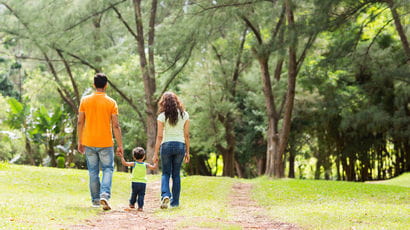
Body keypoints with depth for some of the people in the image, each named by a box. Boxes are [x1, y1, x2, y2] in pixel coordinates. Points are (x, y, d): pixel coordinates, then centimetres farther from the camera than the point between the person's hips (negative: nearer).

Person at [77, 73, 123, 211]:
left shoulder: (85, 100, 1)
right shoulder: (111, 102, -5)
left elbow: (80, 123, 3)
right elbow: (115, 126, -6)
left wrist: (80, 141, 12)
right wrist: (120, 145, -1)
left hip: (89, 143, 2)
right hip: (106, 143, -2)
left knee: (93, 172, 11)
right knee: (108, 169, 8)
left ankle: (95, 199, 16)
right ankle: (105, 194, -13)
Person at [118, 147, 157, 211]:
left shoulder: (134, 164, -4)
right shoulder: (145, 165, 0)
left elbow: (124, 163, -12)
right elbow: (153, 167, 2)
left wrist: (122, 157, -3)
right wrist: (155, 162, 18)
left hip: (135, 182, 0)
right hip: (143, 183, 0)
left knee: (134, 194, 18)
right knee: (141, 195, 1)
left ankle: (132, 204, 32)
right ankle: (140, 206, -7)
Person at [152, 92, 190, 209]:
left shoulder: (162, 116, -4)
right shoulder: (184, 115, 2)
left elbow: (159, 136, -5)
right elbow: (186, 135, 4)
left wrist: (155, 153, 0)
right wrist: (187, 152, 11)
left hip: (166, 145, -2)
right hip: (180, 145, 2)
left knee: (166, 173, 9)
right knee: (176, 174, 11)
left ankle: (165, 194, -14)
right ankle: (175, 201, 14)